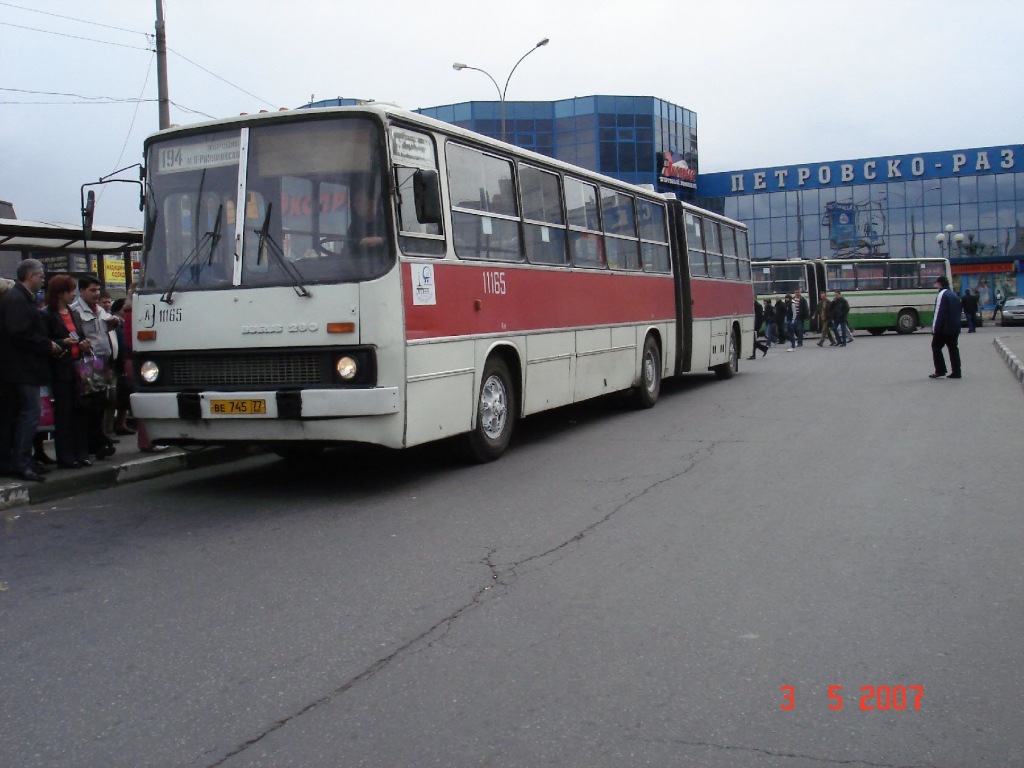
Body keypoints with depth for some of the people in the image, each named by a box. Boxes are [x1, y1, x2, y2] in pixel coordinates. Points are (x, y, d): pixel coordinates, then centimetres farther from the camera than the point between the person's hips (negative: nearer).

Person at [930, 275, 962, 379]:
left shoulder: (942, 294, -12)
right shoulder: (954, 295, 16)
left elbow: (939, 312, -17)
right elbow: (958, 311, 20)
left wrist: (935, 328, -15)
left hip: (944, 328, -8)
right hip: (955, 328, 8)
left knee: (936, 347, 2)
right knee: (953, 348, 9)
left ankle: (940, 371, -4)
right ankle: (956, 372, 6)